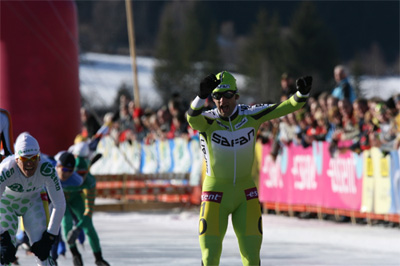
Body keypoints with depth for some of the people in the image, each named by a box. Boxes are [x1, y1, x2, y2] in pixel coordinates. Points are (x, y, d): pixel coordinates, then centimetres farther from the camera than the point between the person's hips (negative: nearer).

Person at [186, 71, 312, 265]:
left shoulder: (250, 115, -6)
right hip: (215, 191, -2)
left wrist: (301, 94, -31)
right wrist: (202, 95, -57)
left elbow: (287, 107, -10)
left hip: (246, 193, 2)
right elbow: (192, 118, -37)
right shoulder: (207, 121, -14)